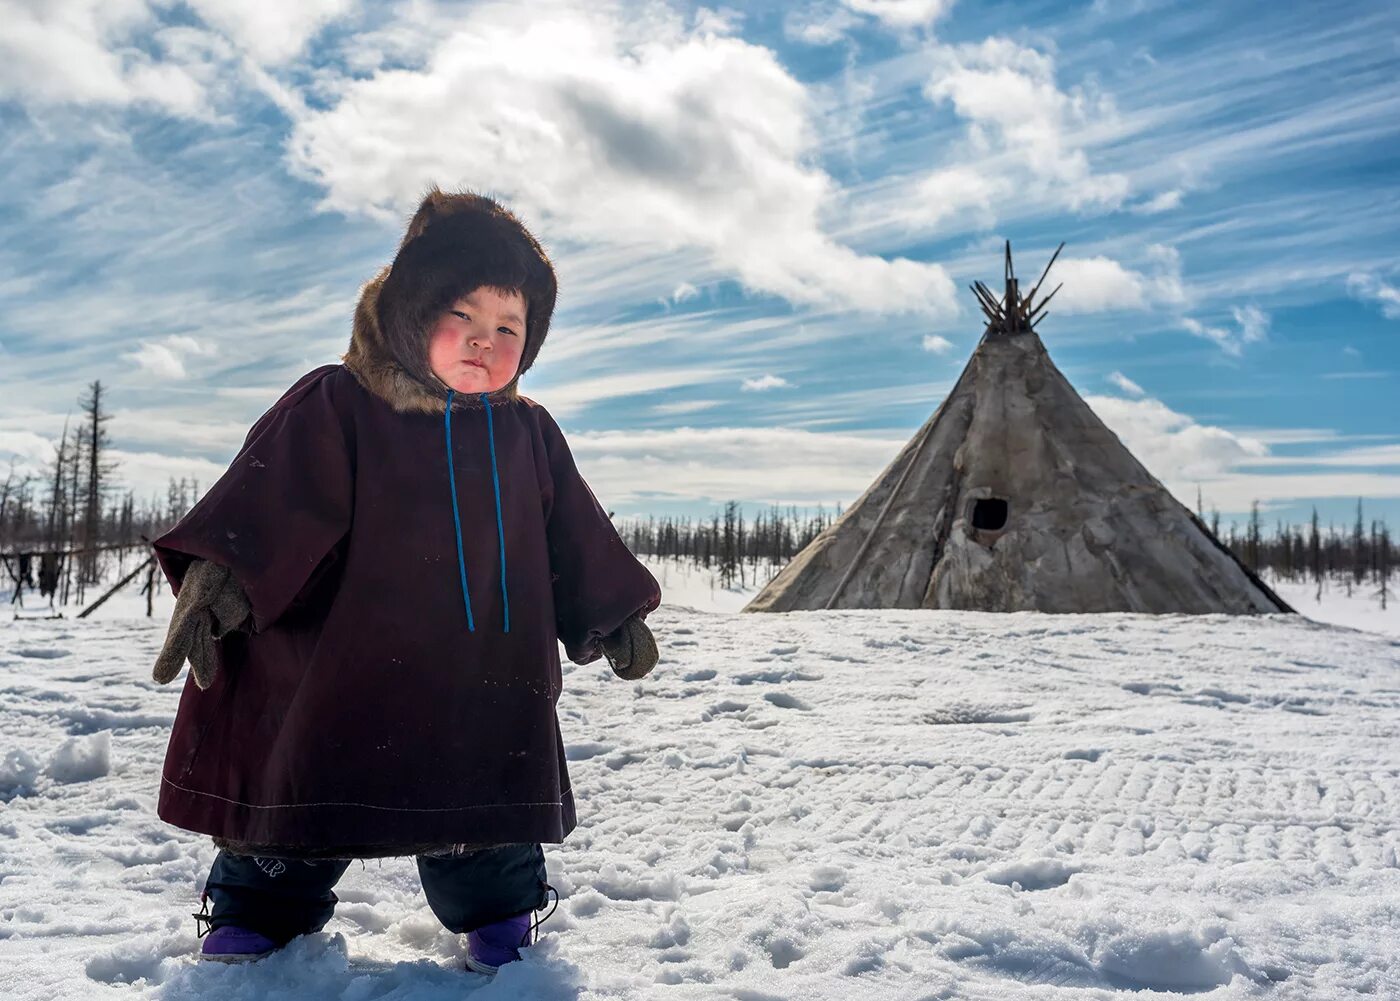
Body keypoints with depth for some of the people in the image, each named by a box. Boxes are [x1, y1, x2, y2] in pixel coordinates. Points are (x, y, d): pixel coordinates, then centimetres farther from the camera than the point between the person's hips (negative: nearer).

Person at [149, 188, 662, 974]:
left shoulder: (529, 433, 6)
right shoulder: (337, 407, -6)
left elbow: (575, 537, 13)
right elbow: (269, 498, -15)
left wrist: (614, 613, 14)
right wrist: (216, 580, -28)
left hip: (487, 687, 2)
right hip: (341, 677, -2)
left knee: (486, 803, 11)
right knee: (301, 803, 13)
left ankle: (499, 914, 35)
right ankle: (258, 913, 36)